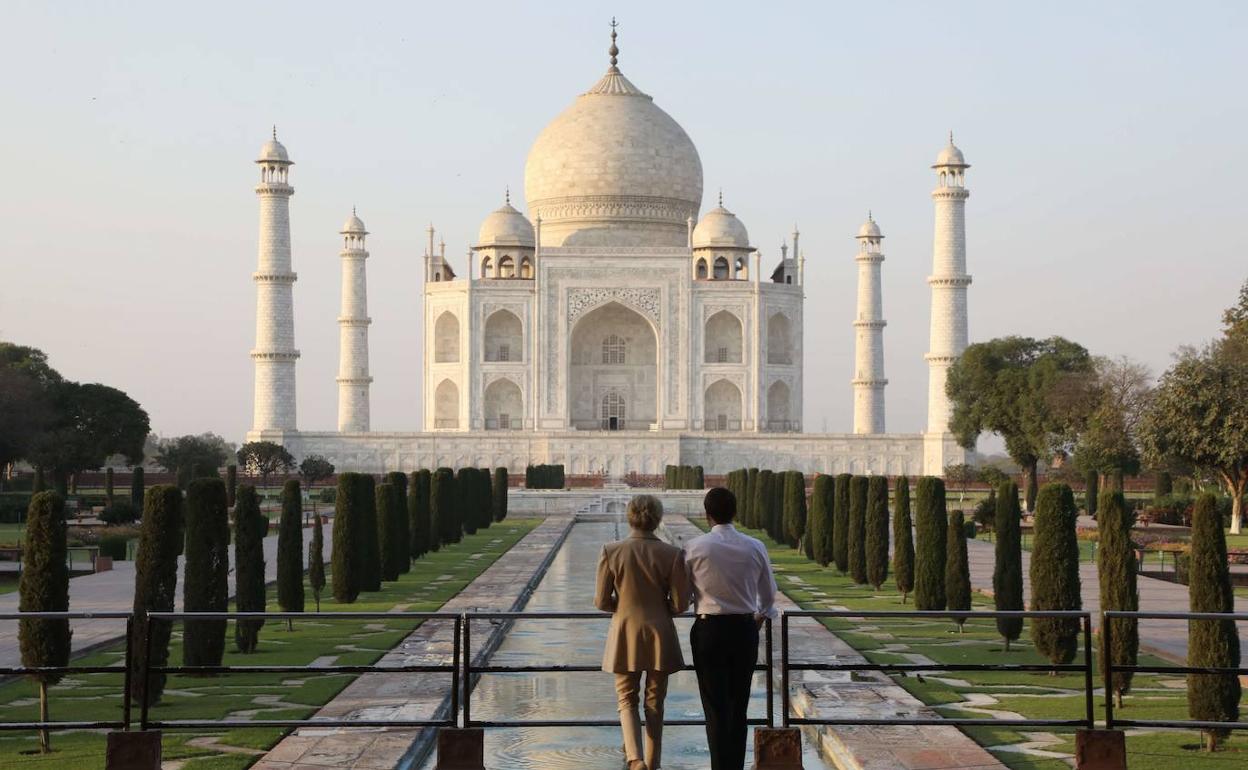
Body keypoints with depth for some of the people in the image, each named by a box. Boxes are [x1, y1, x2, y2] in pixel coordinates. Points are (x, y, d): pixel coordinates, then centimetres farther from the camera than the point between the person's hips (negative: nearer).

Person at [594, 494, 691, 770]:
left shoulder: (611, 552, -9)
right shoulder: (673, 554, -10)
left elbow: (601, 601, -5)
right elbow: (680, 604, -7)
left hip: (625, 634, 0)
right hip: (660, 636, 0)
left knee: (627, 700, 12)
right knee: (655, 702, 15)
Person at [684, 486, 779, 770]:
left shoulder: (695, 548, -9)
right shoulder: (755, 548, -1)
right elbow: (768, 595, 12)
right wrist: (760, 616, 33)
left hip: (709, 630, -3)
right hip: (745, 630, 3)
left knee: (716, 708, 0)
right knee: (739, 707, 13)